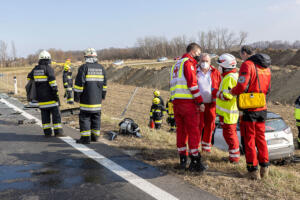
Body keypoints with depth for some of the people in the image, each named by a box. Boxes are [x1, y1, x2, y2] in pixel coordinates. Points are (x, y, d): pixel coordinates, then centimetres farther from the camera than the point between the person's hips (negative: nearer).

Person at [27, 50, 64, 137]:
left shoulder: (35, 69, 10)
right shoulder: (48, 68, -10)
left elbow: (29, 79, 17)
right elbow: (52, 82, -17)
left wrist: (34, 93, 24)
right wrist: (56, 94, -14)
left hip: (40, 97, 6)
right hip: (50, 96, -6)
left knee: (44, 114, 10)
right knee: (56, 113, 1)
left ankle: (47, 132, 10)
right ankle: (58, 132, -1)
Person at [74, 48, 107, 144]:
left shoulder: (84, 67, -8)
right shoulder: (101, 68, 10)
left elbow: (79, 83, -10)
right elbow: (104, 83, 17)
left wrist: (76, 96, -3)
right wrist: (103, 95, 26)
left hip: (86, 99, -5)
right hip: (97, 99, 6)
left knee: (85, 117, -1)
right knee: (96, 117, 12)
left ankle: (85, 137, -2)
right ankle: (95, 136, 19)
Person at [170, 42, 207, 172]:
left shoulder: (176, 64, 23)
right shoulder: (188, 62, -5)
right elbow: (192, 84, -14)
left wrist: (176, 101, 18)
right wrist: (200, 102, -11)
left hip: (176, 101, 8)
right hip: (188, 102, -8)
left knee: (181, 130, 11)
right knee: (193, 132, -4)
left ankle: (182, 160, 17)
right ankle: (195, 162, -2)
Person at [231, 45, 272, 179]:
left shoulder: (247, 65, -13)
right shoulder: (266, 67, 12)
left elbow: (242, 86, -20)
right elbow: (267, 89, 17)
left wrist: (232, 91, -2)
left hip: (249, 108, -7)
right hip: (262, 108, 7)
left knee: (250, 139, 3)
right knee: (260, 137, 17)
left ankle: (253, 170, 9)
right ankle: (264, 168, 21)